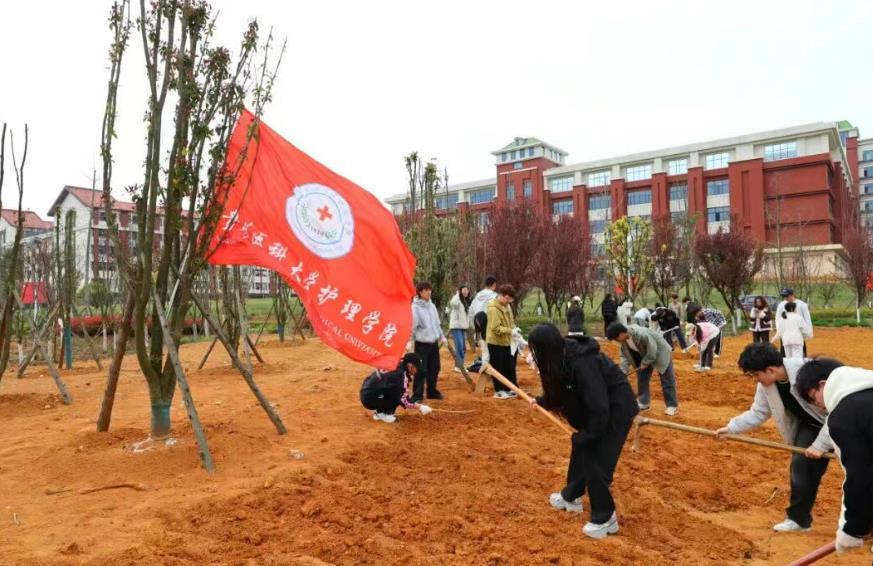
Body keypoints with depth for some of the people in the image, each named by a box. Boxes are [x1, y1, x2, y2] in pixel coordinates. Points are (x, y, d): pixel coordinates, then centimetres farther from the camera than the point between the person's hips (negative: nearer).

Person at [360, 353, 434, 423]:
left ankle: (379, 411, 12)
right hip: (369, 398, -9)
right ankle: (382, 414, -4)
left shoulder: (396, 365, 6)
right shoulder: (400, 374, -20)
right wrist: (419, 407, -11)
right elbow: (403, 400, -21)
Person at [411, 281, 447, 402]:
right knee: (421, 370, -5)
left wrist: (442, 336, 16)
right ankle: (417, 395, 3)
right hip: (422, 343, -7)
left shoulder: (432, 306, 11)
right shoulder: (415, 307, -11)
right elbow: (411, 326, -16)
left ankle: (432, 391, 28)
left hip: (434, 342, 7)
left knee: (434, 368, 14)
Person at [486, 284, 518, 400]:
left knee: (510, 367, 13)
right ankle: (499, 391, 13)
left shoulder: (506, 306, 7)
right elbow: (496, 328, -24)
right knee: (498, 368, 2)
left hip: (506, 342, 8)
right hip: (496, 342, -8)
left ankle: (510, 389, 23)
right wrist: (511, 331, -26)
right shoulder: (493, 308, -21)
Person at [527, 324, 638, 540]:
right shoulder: (564, 356, -7)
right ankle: (572, 497, 39)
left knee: (596, 462, -6)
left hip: (616, 410, -9)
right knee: (580, 450, 19)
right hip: (595, 409, 9)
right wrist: (541, 401, 22)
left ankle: (605, 519, 11)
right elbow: (561, 391, 12)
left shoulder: (581, 363, -35)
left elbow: (599, 408, -30)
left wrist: (586, 435, -19)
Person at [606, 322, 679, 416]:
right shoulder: (624, 339, -14)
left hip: (660, 353, -7)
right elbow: (625, 356, -7)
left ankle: (672, 406, 11)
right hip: (644, 355, 7)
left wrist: (644, 363, -21)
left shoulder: (642, 334, -40)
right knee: (641, 379, 8)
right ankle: (644, 402, 21)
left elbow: (652, 352, -32)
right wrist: (622, 372, -16)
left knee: (667, 381, 1)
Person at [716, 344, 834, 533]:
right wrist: (731, 428, -6)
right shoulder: (766, 385, -12)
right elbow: (757, 413, 3)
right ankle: (798, 518, 10)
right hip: (810, 426, 6)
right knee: (801, 469, -1)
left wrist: (820, 444, -31)